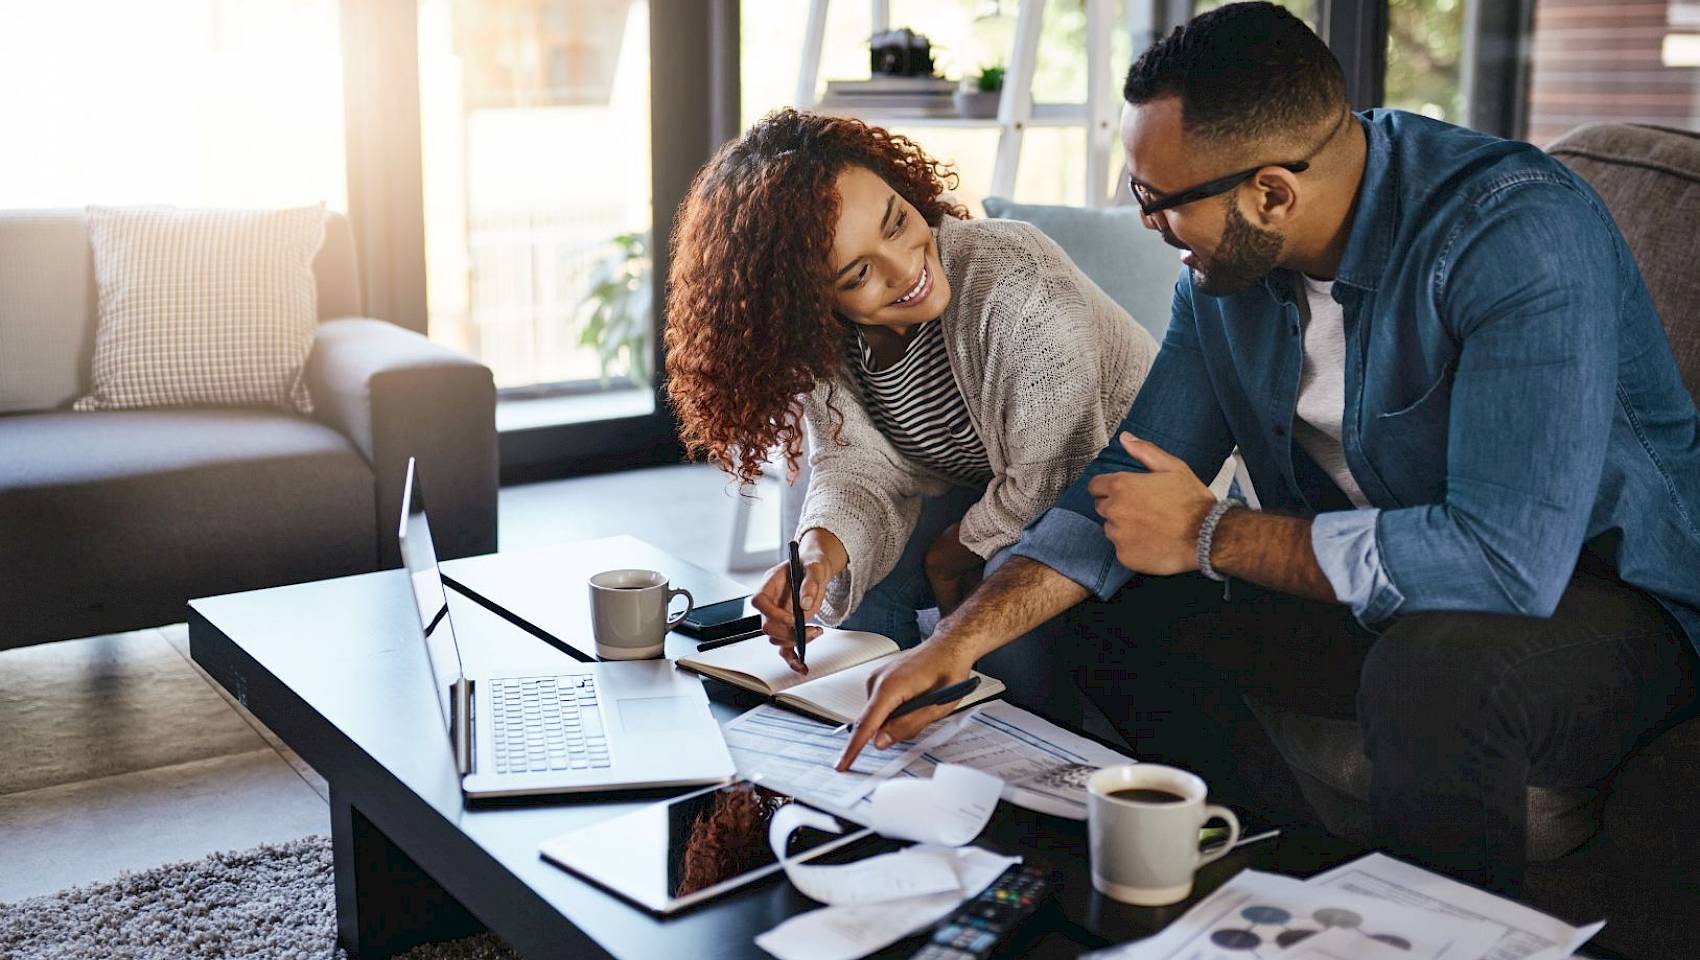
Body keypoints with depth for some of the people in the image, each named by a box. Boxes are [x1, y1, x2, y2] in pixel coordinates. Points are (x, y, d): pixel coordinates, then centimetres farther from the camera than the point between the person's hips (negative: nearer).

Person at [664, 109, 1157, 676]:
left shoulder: (1016, 289, -33)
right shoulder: (819, 336, -14)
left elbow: (1054, 478, -26)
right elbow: (861, 466, -13)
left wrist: (951, 556, -14)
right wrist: (818, 554, -34)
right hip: (980, 495, 5)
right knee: (852, 574, -14)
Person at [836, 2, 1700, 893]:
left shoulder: (1521, 237, -28)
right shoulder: (1225, 259, -4)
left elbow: (1508, 557, -35)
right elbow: (1127, 486, 2)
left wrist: (1210, 535, -23)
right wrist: (963, 636, -12)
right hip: (1367, 584, 7)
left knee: (1432, 674, -37)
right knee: (1108, 604, -2)